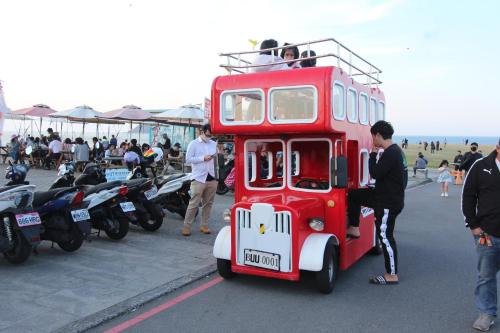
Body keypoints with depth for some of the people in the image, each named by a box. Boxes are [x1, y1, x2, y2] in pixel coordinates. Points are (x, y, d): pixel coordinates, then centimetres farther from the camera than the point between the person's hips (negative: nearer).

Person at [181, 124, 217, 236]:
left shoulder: (214, 144, 14)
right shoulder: (194, 144, 1)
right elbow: (188, 159, -7)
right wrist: (203, 158, -14)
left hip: (212, 178, 5)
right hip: (199, 179, -5)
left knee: (208, 204, 9)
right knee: (194, 204, -5)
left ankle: (204, 225, 19)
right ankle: (187, 226, 3)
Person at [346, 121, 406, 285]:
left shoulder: (390, 153, -23)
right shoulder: (396, 150, 9)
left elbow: (375, 173, -21)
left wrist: (373, 153, -12)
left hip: (388, 203, -10)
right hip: (383, 196, 10)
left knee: (385, 236, -2)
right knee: (353, 195, 14)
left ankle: (392, 275, 9)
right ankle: (354, 229, 23)